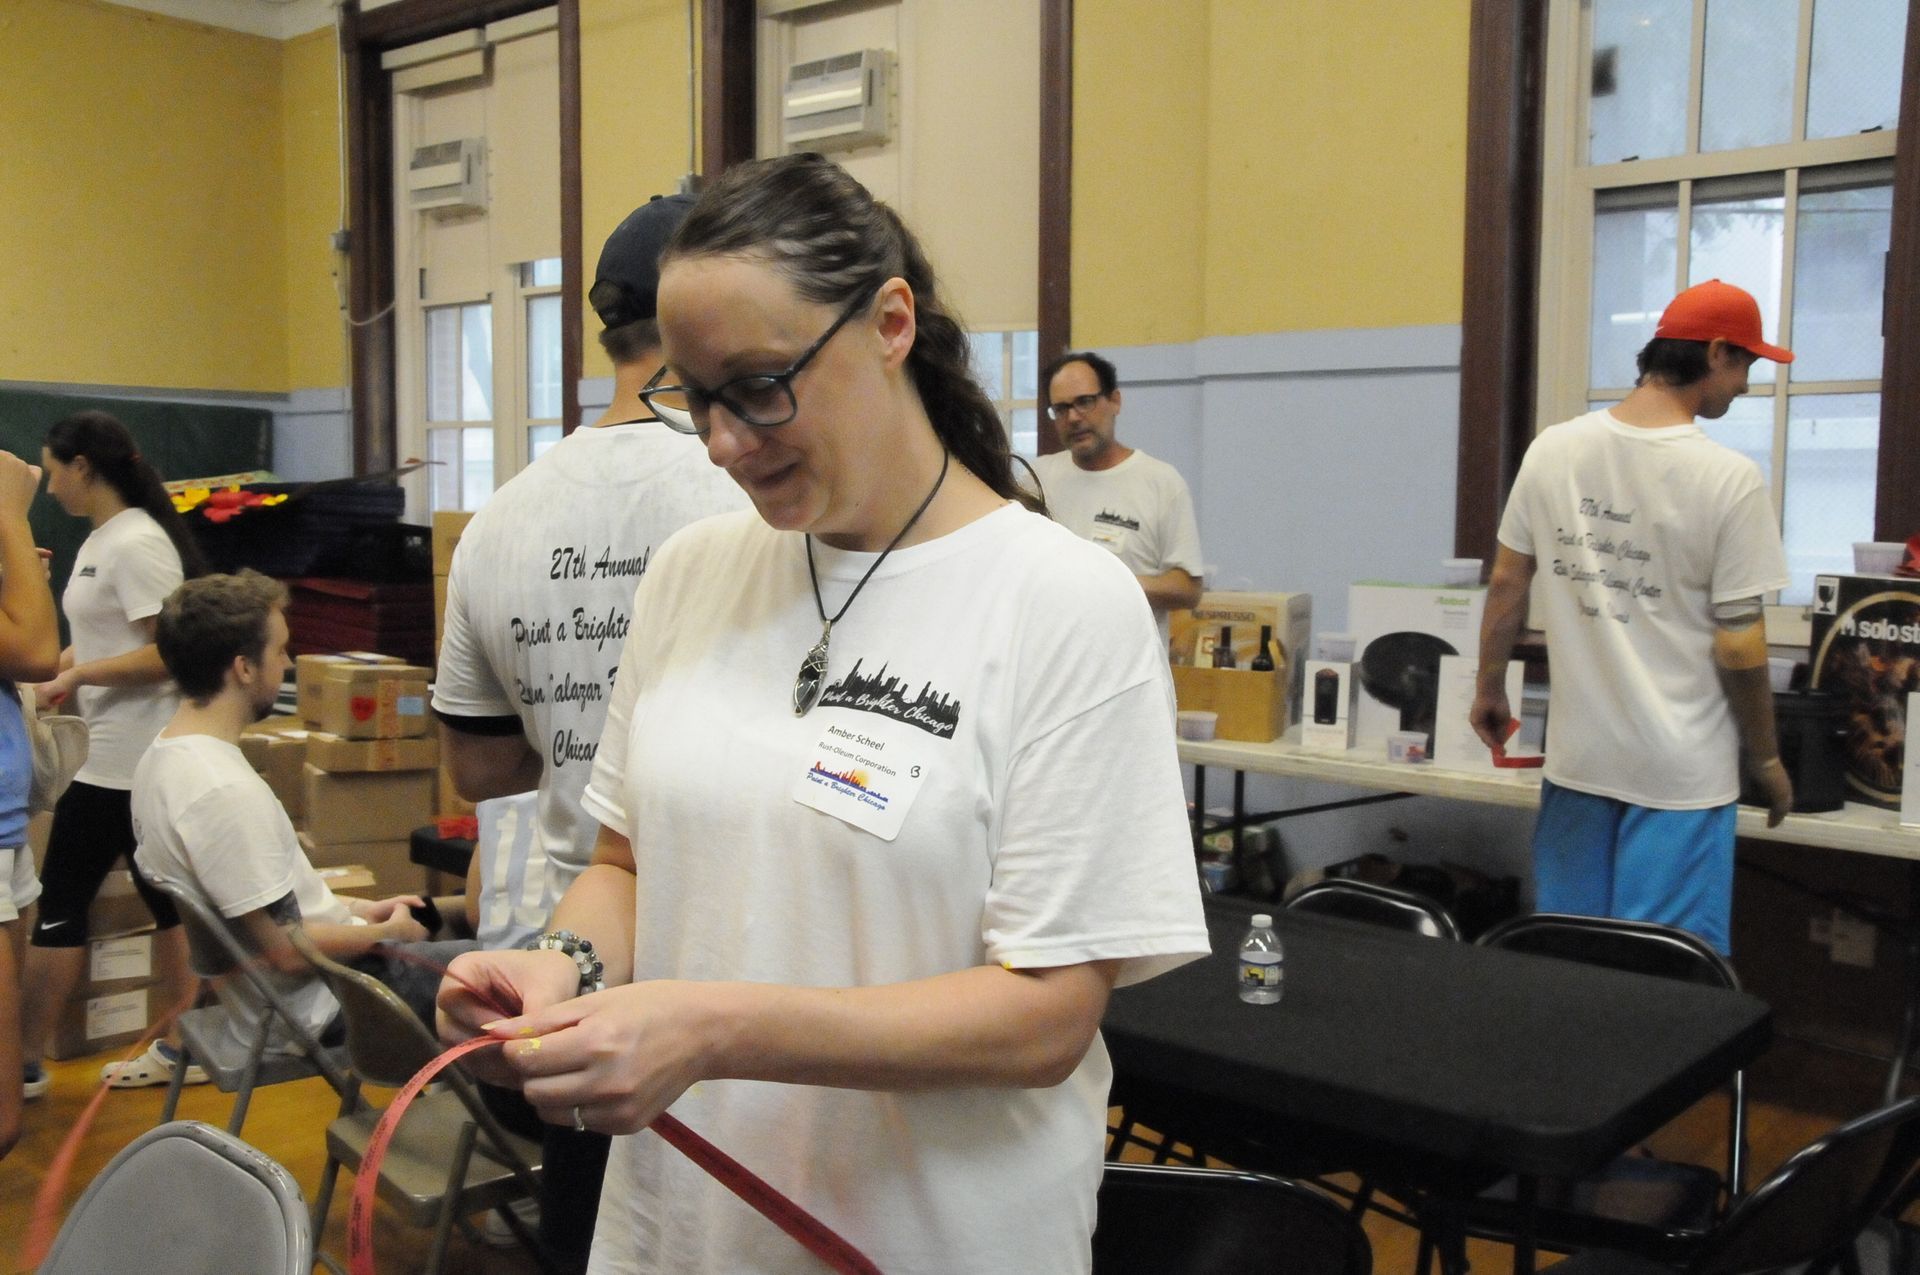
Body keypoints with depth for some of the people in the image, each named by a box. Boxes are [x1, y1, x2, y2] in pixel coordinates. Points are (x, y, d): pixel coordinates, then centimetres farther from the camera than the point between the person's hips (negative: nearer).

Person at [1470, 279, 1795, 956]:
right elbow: (1739, 647, -12)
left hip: (1577, 755, 5)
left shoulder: (1553, 449, -2)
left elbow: (1506, 584, 5)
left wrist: (1489, 690, 19)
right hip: (1681, 771, -4)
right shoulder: (1729, 479, -14)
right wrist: (1765, 758, 3)